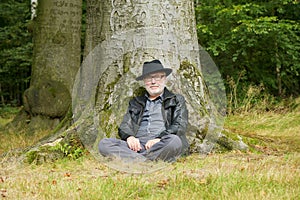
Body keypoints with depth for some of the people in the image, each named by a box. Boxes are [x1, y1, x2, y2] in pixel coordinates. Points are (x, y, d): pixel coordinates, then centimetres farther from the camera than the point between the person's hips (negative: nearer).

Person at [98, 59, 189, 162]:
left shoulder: (177, 100, 20)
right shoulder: (135, 103, 28)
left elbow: (180, 127, 5)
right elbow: (124, 126, 18)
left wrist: (159, 139, -14)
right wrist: (129, 137, -8)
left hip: (160, 145, -2)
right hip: (137, 145, 2)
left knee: (174, 141, -38)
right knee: (104, 143, -23)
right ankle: (145, 161, -37)